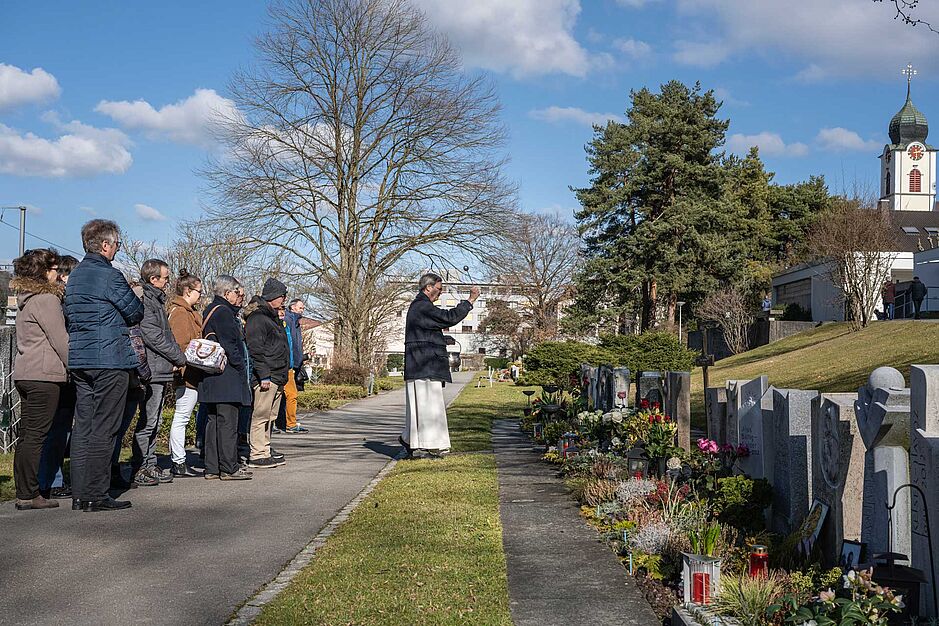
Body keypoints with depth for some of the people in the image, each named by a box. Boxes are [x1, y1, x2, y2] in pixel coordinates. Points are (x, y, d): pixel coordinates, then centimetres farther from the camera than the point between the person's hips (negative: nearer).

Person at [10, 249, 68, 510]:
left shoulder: (28, 300, 18)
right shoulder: (47, 299, -10)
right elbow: (60, 340, -13)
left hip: (25, 375, 9)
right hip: (44, 375, -9)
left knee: (27, 436, 11)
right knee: (36, 435, -7)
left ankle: (24, 491, 16)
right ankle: (28, 495, -6)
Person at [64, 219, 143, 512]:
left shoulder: (74, 276, 14)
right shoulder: (110, 276, -12)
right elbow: (136, 313, -5)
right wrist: (133, 296, 15)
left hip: (79, 359, 8)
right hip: (110, 359, -8)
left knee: (83, 425, 11)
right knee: (104, 429, -4)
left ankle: (79, 494, 13)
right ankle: (97, 496, -1)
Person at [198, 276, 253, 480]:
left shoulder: (210, 310, 19)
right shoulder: (223, 312, -12)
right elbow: (229, 344, -17)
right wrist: (241, 367, -10)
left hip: (212, 378, 10)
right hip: (226, 377, -10)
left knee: (214, 421, 11)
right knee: (228, 423, -6)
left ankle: (212, 468, 16)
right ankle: (229, 469, -3)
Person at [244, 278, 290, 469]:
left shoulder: (272, 316, 21)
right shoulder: (257, 317, -10)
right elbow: (255, 348, -18)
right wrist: (263, 375, -22)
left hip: (277, 377, 10)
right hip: (266, 376, -10)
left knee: (270, 417, 12)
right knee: (260, 415, -7)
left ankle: (265, 453, 18)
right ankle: (256, 455, -4)